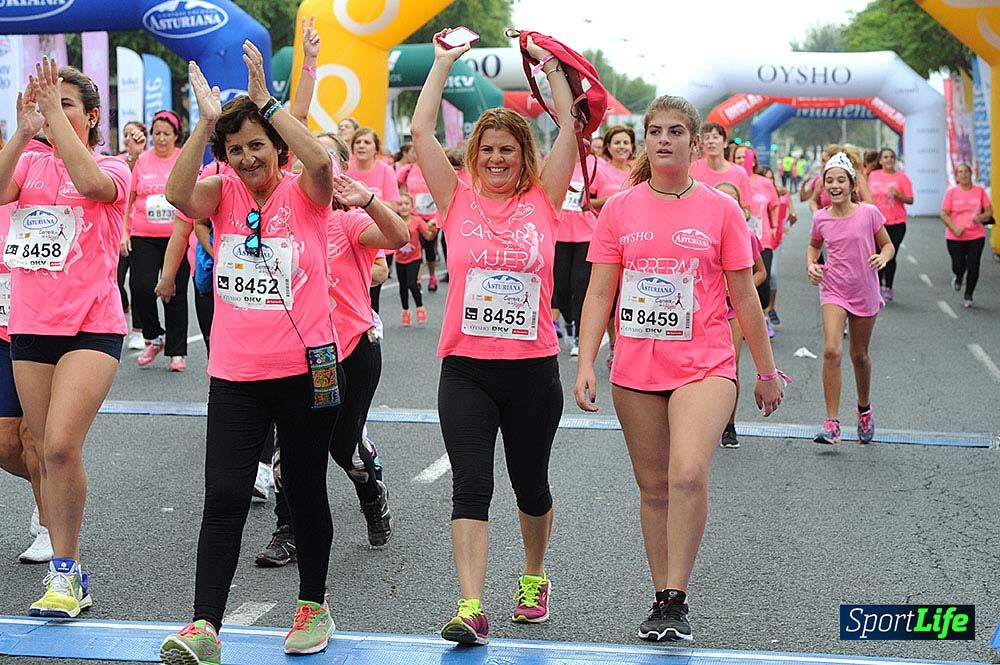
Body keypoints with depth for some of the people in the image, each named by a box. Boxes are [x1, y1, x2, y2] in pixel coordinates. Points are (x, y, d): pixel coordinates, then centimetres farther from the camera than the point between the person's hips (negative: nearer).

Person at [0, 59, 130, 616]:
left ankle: (63, 573, -5)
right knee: (47, 454, 8)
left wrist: (55, 113, -22)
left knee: (61, 446, -17)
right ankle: (70, 568, 19)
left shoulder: (113, 168, 0)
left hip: (92, 325, -5)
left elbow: (92, 183, -25)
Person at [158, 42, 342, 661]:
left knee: (306, 490, 11)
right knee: (224, 497, -5)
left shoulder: (304, 194, -2)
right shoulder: (224, 195, 4)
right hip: (235, 373, 2)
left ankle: (314, 605, 28)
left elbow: (320, 161, -25)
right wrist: (207, 121, -21)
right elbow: (179, 193, -17)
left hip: (305, 367, -2)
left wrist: (266, 102, -23)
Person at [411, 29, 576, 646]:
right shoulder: (458, 198, 3)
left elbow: (570, 129, 0)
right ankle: (471, 607, -13)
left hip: (533, 368, 1)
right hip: (466, 369, -1)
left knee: (531, 484, 14)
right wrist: (444, 62, 2)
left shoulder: (542, 200, 3)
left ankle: (535, 578, 36)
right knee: (471, 486, -9)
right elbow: (421, 132, -2)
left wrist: (551, 65, 4)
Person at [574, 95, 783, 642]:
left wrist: (767, 371, 10)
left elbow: (744, 298, 7)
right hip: (635, 369, 3)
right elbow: (599, 293, 5)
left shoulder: (721, 210, 2)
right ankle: (662, 600, 22)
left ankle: (676, 599, -14)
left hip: (704, 366, -2)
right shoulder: (619, 209, 5)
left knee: (688, 473, -23)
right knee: (653, 487, 9)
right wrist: (585, 365, -5)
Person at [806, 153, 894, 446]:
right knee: (832, 350, -18)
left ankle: (864, 409, 40)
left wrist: (883, 257, -19)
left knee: (859, 355, 13)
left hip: (864, 292, 0)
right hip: (833, 291, 0)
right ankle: (832, 423, -15)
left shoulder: (869, 213, -8)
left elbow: (888, 245, 3)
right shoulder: (821, 218, -3)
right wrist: (811, 265, -2)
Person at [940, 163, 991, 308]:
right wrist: (954, 228, -17)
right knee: (959, 266, 0)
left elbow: (989, 211, 5)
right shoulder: (951, 192, -2)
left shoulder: (980, 191, 3)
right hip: (955, 237, -1)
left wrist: (981, 217, -17)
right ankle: (958, 277, 38)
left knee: (973, 266, -2)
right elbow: (944, 214, -3)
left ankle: (968, 296, 15)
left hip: (976, 236, 1)